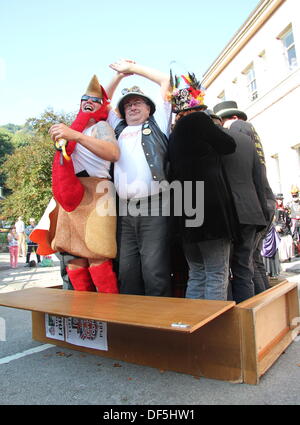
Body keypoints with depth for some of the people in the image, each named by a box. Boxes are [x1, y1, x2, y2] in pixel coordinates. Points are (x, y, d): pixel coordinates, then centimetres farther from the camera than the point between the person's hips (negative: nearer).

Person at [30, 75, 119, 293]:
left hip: (94, 195, -7)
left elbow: (114, 153, -21)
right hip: (70, 198, 7)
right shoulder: (76, 127, 25)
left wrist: (75, 136, -26)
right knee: (74, 256, 3)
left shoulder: (101, 126, 3)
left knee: (96, 256, -14)